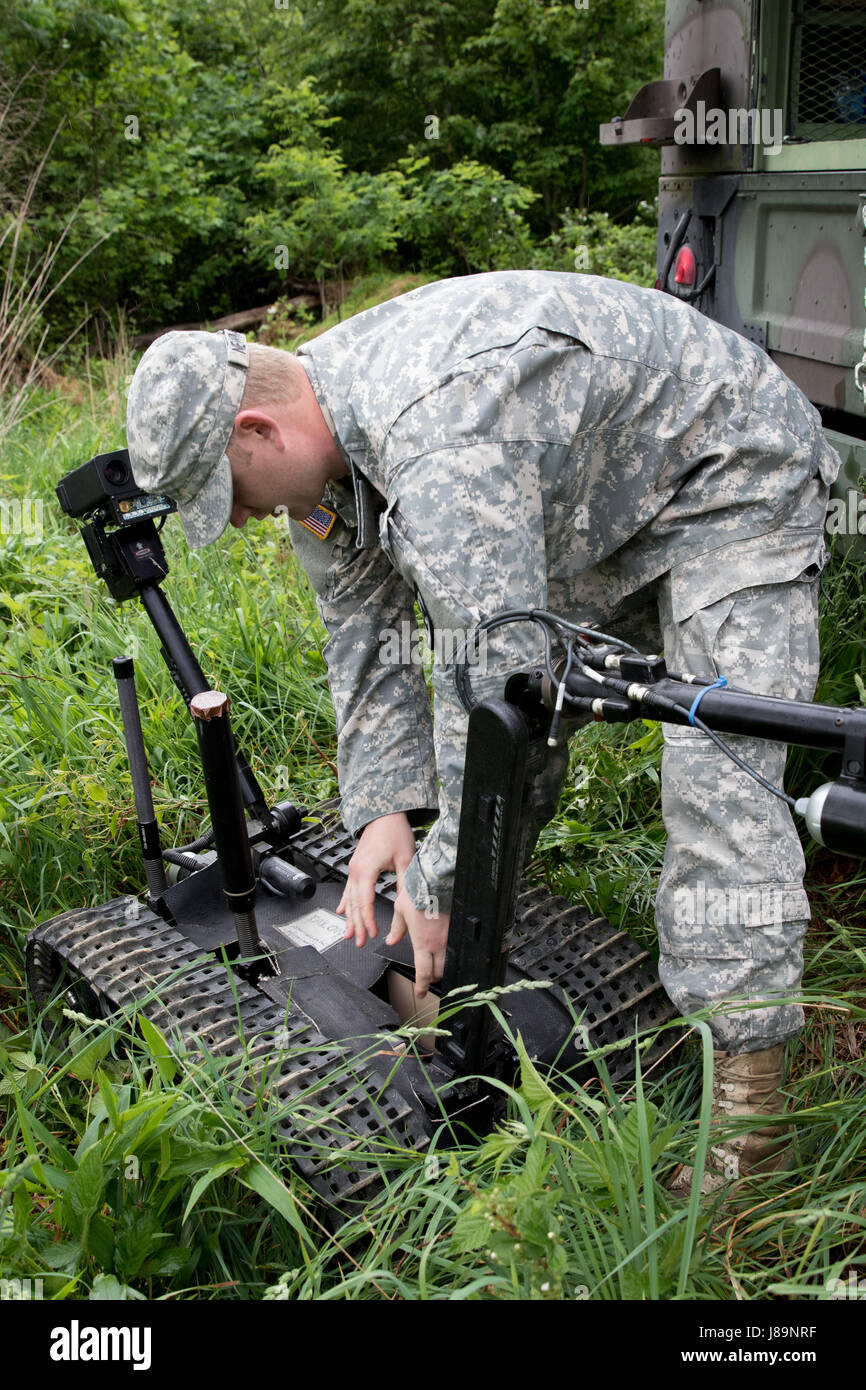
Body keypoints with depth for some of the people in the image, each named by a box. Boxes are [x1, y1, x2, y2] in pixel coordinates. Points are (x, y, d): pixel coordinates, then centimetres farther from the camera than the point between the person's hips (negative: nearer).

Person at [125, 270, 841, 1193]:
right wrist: (383, 803, -8)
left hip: (732, 480, -9)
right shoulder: (318, 427, -6)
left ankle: (747, 1087, -10)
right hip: (596, 501, 9)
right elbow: (365, 625, -1)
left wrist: (442, 879, -28)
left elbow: (494, 674, -38)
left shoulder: (443, 443, -38)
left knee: (716, 778, -19)